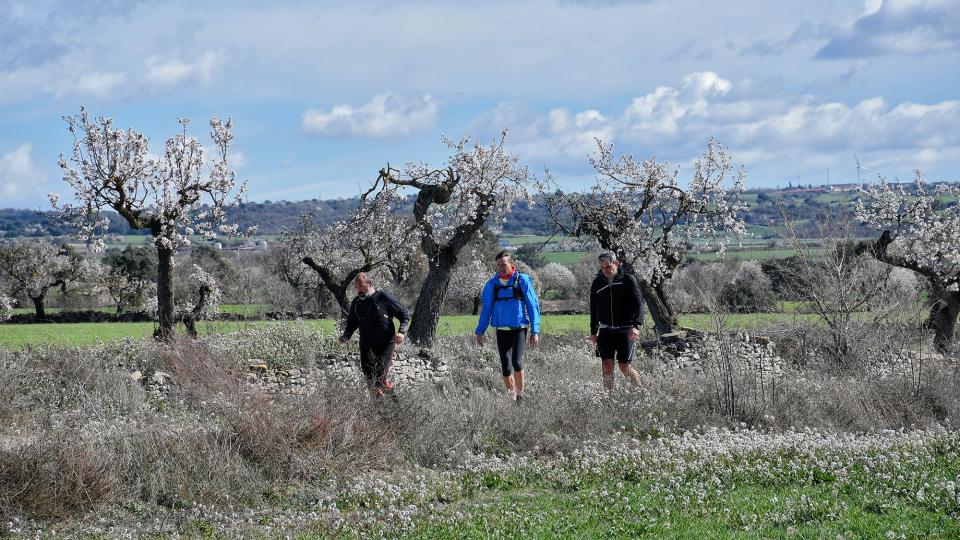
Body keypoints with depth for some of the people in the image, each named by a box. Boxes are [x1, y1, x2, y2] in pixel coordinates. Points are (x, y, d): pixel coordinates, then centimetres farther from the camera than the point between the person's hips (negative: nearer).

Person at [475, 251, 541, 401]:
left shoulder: (523, 281, -3)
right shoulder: (492, 284, 5)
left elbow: (533, 306, -1)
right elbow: (486, 309, 12)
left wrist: (535, 331, -5)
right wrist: (480, 331, 8)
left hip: (519, 329, -3)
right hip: (501, 330, 3)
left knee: (517, 362, -18)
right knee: (505, 366, 3)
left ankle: (520, 394, -4)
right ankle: (511, 395, 17)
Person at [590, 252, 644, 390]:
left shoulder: (628, 280, -5)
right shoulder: (597, 283, 6)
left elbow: (638, 303, -11)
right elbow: (594, 309, 16)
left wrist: (636, 325, -25)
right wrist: (593, 331, 17)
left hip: (624, 331, -3)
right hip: (605, 331, 3)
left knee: (625, 367, -3)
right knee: (607, 366, -6)